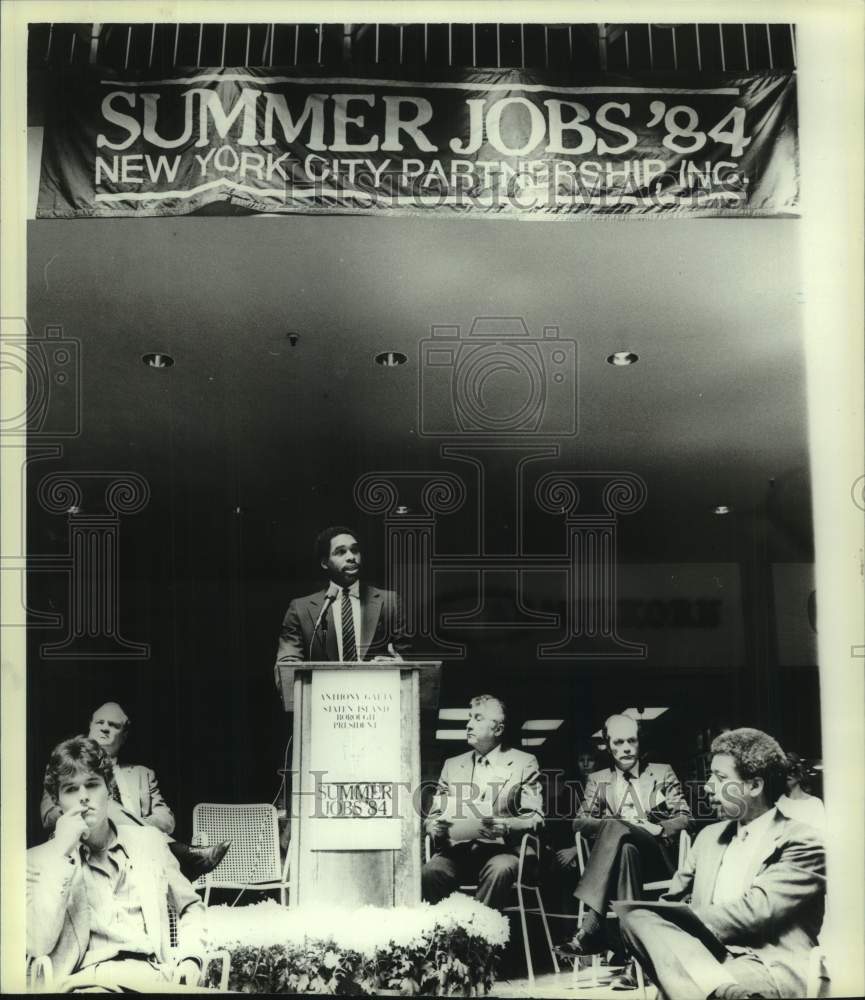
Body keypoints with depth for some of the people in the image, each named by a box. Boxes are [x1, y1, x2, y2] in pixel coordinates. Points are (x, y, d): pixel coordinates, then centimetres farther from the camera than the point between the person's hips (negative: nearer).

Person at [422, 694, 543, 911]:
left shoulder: (524, 764, 9)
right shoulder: (452, 765, 19)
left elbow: (535, 818, 2)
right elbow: (433, 817, 16)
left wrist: (505, 826, -18)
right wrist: (441, 828, -8)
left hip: (500, 851, -2)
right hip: (457, 851, 2)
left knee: (500, 870, -35)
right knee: (430, 872, -29)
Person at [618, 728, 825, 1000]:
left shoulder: (801, 842, 0)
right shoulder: (709, 836, 23)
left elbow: (754, 910, -12)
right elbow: (674, 900, 17)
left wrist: (680, 918, -11)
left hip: (770, 969, -8)